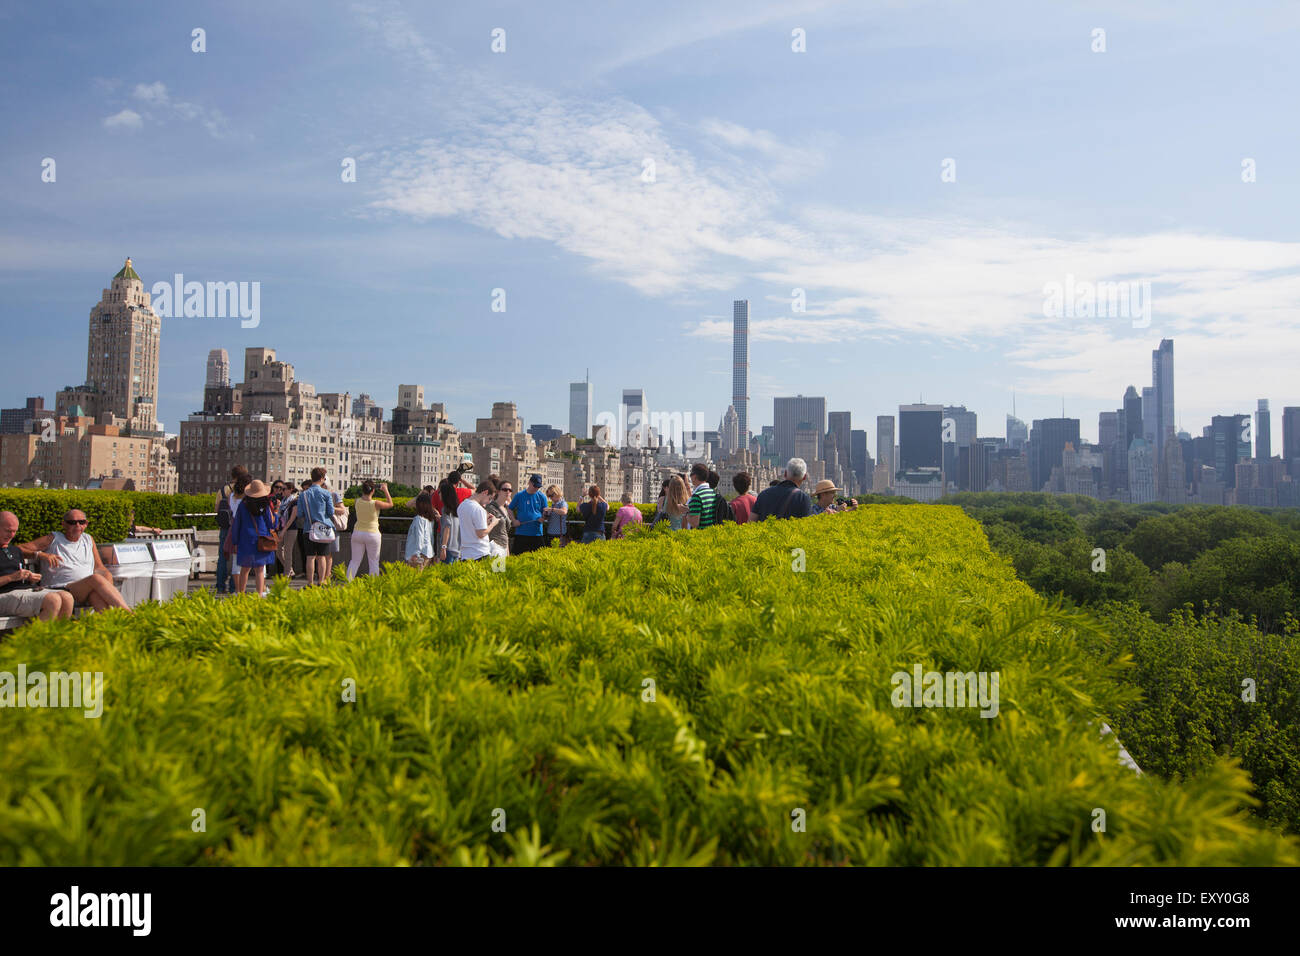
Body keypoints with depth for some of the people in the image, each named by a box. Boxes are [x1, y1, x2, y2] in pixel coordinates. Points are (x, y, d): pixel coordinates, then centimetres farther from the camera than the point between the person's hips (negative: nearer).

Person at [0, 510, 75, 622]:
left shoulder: (16, 550, 28)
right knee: (53, 600, -33)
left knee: (67, 598, -24)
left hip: (30, 588, 7)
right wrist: (11, 577, -13)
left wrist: (30, 578, 9)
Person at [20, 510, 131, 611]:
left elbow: (99, 568, 23)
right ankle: (128, 614, -45)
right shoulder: (53, 539, 11)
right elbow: (19, 549, 5)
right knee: (96, 578, -34)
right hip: (61, 589, -4)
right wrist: (40, 554, -14)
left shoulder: (88, 539, 23)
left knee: (96, 594, -36)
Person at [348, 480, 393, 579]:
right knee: (373, 561, 6)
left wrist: (364, 493, 16)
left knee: (355, 561, 11)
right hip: (373, 534, -3)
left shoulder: (357, 502, -6)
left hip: (358, 533, 3)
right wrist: (385, 490, 8)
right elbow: (390, 504, 0)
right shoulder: (375, 504, -16)